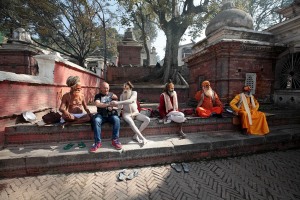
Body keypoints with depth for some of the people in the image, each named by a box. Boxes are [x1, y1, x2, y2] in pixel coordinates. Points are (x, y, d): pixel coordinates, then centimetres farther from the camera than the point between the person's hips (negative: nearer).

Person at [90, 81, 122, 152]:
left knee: (116, 120, -31)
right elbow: (97, 104, -12)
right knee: (96, 120, -32)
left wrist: (112, 107, -6)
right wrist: (108, 105, -27)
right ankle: (98, 142, -25)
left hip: (111, 114, 1)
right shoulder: (98, 95, 9)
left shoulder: (112, 94, 15)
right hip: (101, 114, 0)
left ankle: (115, 140, -24)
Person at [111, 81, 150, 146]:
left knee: (147, 119, -22)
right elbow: (120, 106, -3)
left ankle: (135, 136, -17)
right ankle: (142, 138, -29)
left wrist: (118, 102, -34)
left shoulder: (134, 93, -6)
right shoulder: (122, 95, 4)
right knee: (131, 122, -36)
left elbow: (130, 101, -26)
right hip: (126, 113, -1)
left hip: (135, 113, 1)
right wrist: (113, 106, -23)